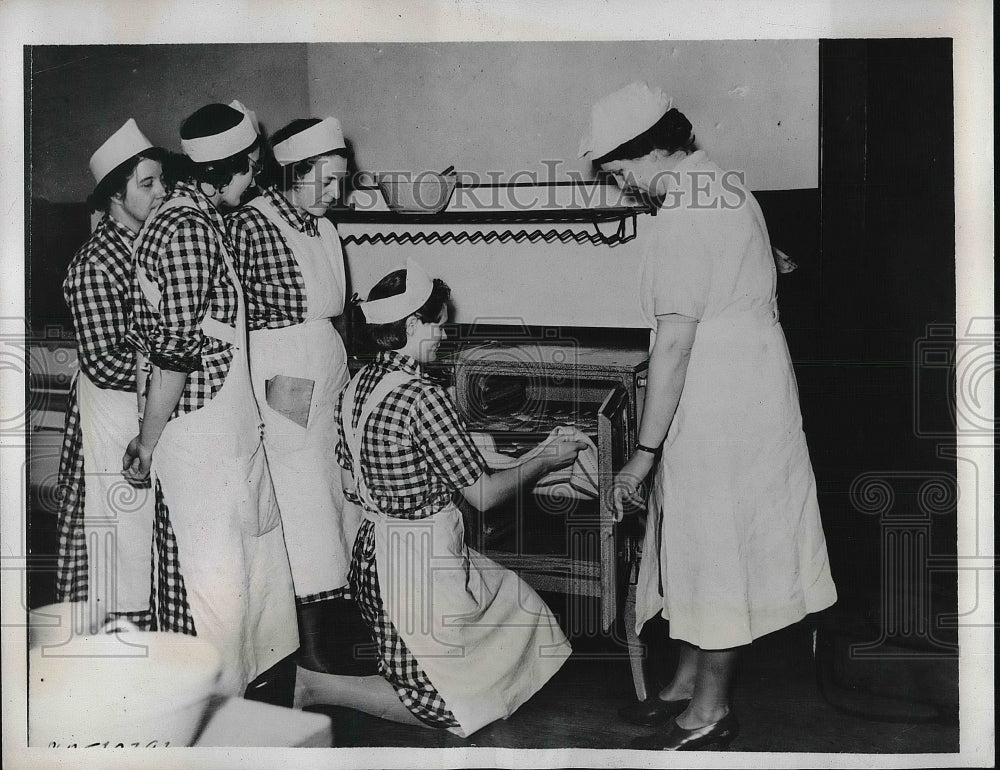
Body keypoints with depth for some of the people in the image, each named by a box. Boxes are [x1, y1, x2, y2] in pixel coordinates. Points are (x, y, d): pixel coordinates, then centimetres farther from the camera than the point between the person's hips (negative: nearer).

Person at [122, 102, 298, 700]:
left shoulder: (198, 218, 11)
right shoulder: (189, 227, -20)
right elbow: (174, 348, -22)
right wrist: (147, 446, -17)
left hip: (231, 426, 10)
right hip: (201, 431, -10)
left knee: (260, 547, 21)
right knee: (219, 572, 1)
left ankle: (259, 671, 38)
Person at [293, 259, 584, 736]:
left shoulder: (355, 387, 3)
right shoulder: (423, 396, -24)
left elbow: (351, 487, 10)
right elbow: (482, 494, -18)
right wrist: (546, 460, -3)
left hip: (373, 549, 9)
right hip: (422, 564, -9)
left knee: (520, 613, 23)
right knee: (448, 707, 6)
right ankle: (313, 688, -2)